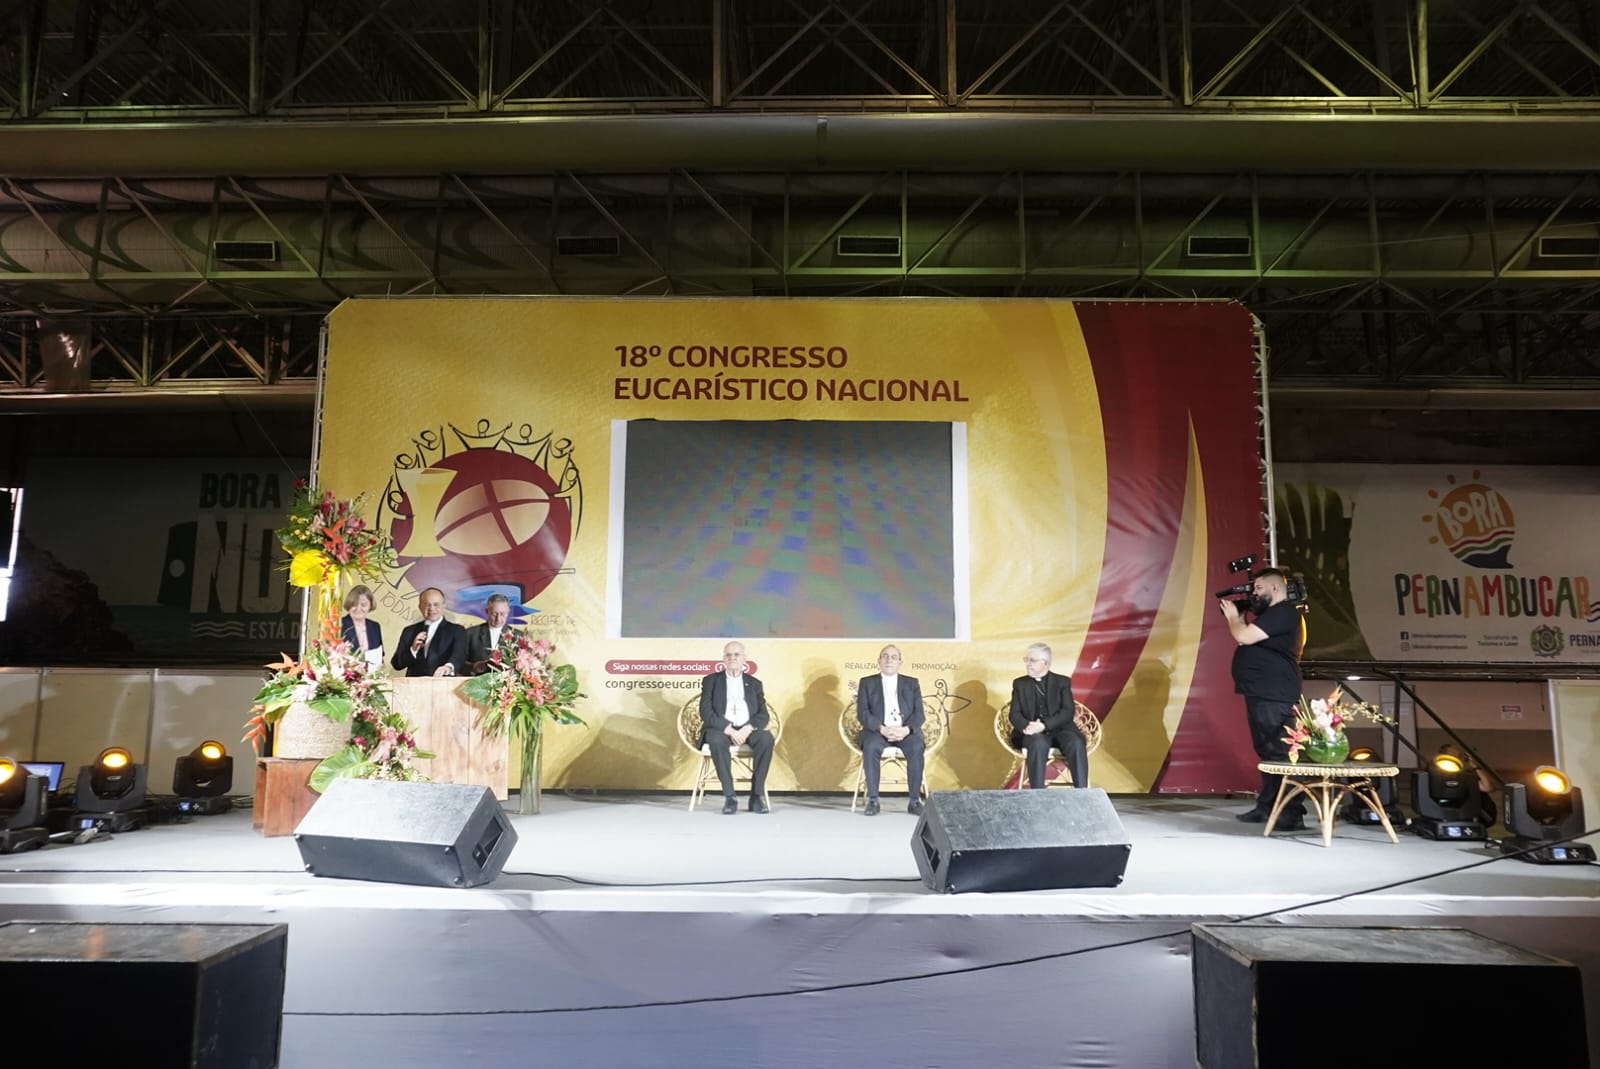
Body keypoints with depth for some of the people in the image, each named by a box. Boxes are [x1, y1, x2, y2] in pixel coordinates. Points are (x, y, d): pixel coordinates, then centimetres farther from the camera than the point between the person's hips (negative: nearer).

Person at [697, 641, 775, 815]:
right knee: (717, 740, -38)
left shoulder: (754, 683, 17)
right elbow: (706, 712, -4)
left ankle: (757, 795, -24)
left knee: (766, 738, -31)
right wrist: (729, 729, -18)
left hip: (747, 730, 2)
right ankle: (729, 796, -31)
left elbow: (763, 715, 6)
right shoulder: (711, 680, 10)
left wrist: (747, 729, -16)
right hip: (720, 729, -2)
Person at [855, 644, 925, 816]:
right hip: (878, 731, -1)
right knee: (870, 747, -34)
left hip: (906, 731, 1)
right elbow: (862, 713, -1)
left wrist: (905, 729, -16)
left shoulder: (912, 683, 15)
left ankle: (915, 800, -24)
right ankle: (873, 800, -26)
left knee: (916, 748, -32)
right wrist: (882, 729, -18)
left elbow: (919, 714, 5)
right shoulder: (867, 683, 11)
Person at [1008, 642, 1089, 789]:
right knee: (1038, 743, -36)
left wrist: (1044, 725, -19)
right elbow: (1015, 714, 5)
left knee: (1077, 743, -33)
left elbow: (1068, 712, -3)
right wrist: (1026, 726, -20)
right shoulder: (1019, 683, 14)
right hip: (1034, 732, 0)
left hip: (1059, 729, 0)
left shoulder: (1062, 681, 10)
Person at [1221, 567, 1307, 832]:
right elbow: (1247, 639, 25)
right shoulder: (1270, 615, 22)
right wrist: (1239, 618, 14)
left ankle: (1292, 814, -11)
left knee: (1281, 754, -12)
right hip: (1261, 695, 11)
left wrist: (1232, 616, -3)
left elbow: (1244, 637, -20)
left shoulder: (1282, 613, -13)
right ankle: (1266, 807, 21)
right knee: (1266, 753, 14)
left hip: (1274, 697, -11)